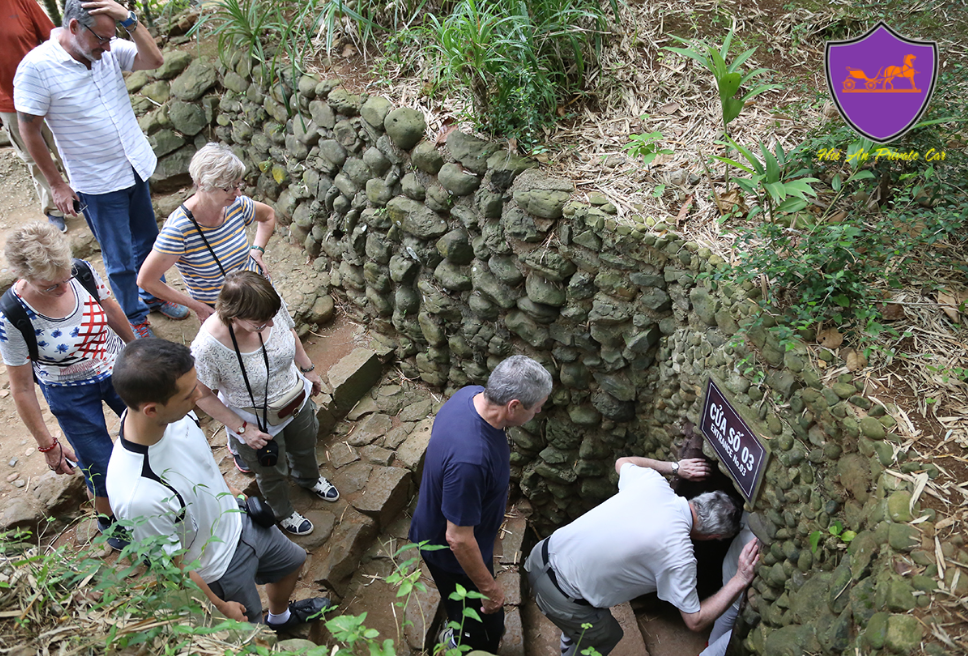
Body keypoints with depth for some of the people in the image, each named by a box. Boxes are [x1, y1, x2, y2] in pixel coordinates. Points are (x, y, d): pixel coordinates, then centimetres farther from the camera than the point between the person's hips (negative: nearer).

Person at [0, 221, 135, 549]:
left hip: (117, 367, 4)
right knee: (103, 471, 6)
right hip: (71, 394, -3)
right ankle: (106, 516, 40)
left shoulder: (82, 271, -22)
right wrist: (47, 445, -13)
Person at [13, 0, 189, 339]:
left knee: (147, 241, 23)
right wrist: (57, 185, -10)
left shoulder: (109, 50, -5)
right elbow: (30, 131, -13)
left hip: (137, 167, 6)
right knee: (120, 260, 7)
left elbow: (154, 61, -16)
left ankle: (153, 295, 46)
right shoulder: (37, 67, -19)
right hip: (98, 185, -5)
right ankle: (134, 320, 28)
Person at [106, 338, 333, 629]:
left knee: (292, 560, 31)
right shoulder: (138, 497, -45)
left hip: (237, 519, 7)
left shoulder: (170, 412, -24)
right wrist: (221, 607, -11)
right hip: (220, 571, -7)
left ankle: (281, 616, 62)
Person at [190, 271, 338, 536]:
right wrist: (241, 428, -20)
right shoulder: (208, 347, -41)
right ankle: (282, 512, 61)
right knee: (273, 474, 27)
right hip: (256, 424, -4)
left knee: (305, 446, 35)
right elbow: (203, 395, -24)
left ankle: (308, 478, 71)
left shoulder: (272, 306, -29)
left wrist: (308, 369, 7)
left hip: (297, 399, 4)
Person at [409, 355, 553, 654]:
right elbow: (458, 539, -34)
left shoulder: (471, 393, -18)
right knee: (485, 631, 15)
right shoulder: (469, 460, -45)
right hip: (451, 554, -8)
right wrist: (490, 589, -19)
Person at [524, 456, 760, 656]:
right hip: (561, 597, -7)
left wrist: (674, 466, 20)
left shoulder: (652, 482, -5)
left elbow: (622, 462, 19)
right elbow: (696, 621, -8)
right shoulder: (678, 555, -20)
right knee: (606, 636, 23)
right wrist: (740, 581, -8)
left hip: (543, 553, 7)